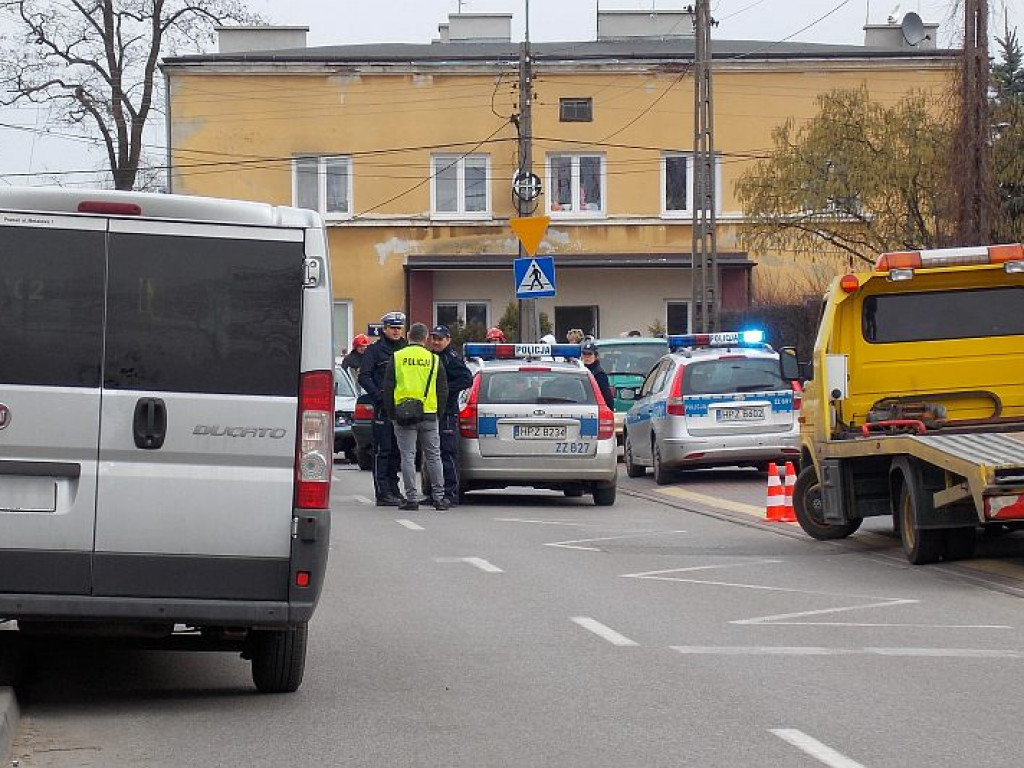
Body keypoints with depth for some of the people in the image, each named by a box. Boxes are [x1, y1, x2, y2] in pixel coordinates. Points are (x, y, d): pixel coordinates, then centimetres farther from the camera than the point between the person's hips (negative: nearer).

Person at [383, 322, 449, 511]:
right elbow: (443, 390, 8)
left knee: (408, 457, 1)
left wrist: (391, 414, 9)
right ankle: (439, 497, 7)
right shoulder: (434, 360, 4)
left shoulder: (396, 358, 1)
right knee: (433, 456, 8)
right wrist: (439, 413, 18)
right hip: (429, 414, 1)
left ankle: (411, 498, -2)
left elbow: (388, 389, 2)